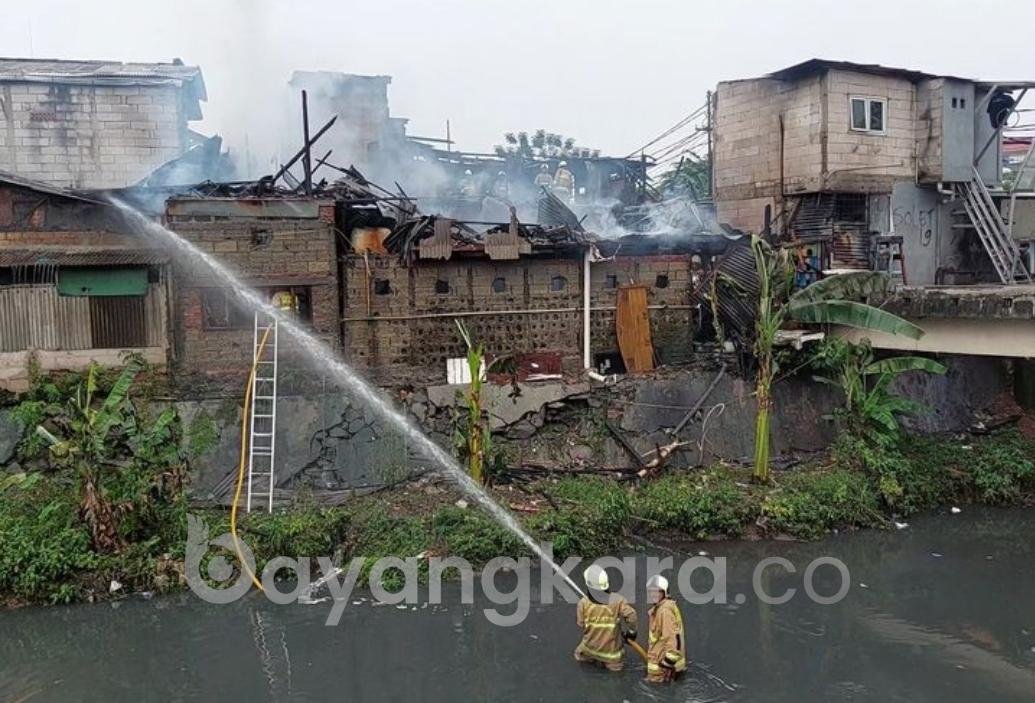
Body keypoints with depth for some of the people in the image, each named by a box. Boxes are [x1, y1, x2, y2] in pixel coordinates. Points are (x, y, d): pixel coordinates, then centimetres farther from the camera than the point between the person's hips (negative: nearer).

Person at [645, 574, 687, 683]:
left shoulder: (665, 611, -23)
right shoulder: (658, 608, 10)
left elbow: (673, 637, -28)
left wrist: (669, 660, -25)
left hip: (660, 662, -10)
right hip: (657, 658, 10)